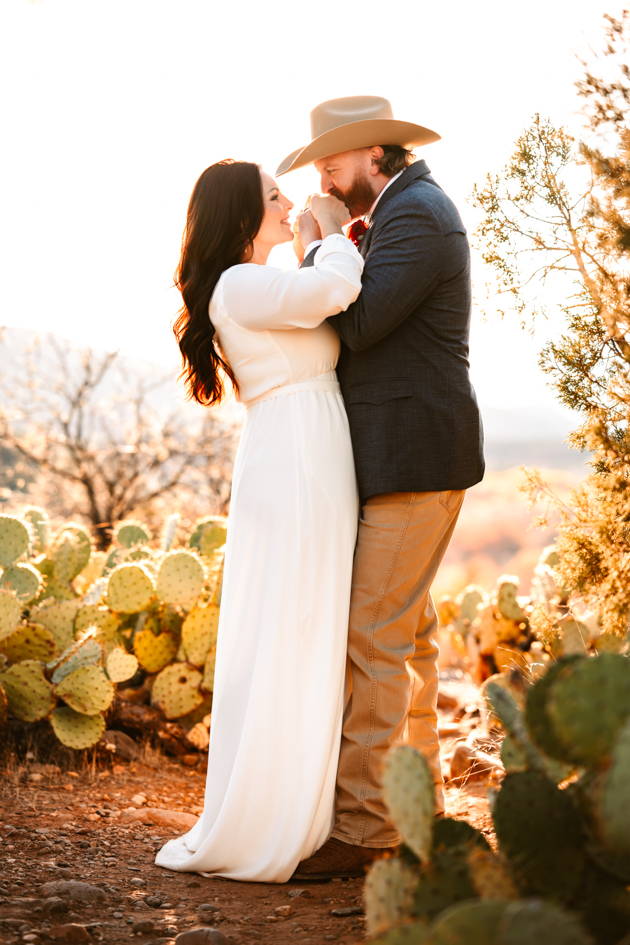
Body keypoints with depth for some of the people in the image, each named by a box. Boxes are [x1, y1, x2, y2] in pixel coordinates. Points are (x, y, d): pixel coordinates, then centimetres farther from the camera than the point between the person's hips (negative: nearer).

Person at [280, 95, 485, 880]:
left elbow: (357, 324, -21)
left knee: (375, 637, -10)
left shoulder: (416, 214, -13)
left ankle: (359, 828, -5)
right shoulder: (402, 212, 19)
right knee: (407, 637, 15)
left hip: (411, 459, -11)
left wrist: (316, 249, -8)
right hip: (400, 456, 11)